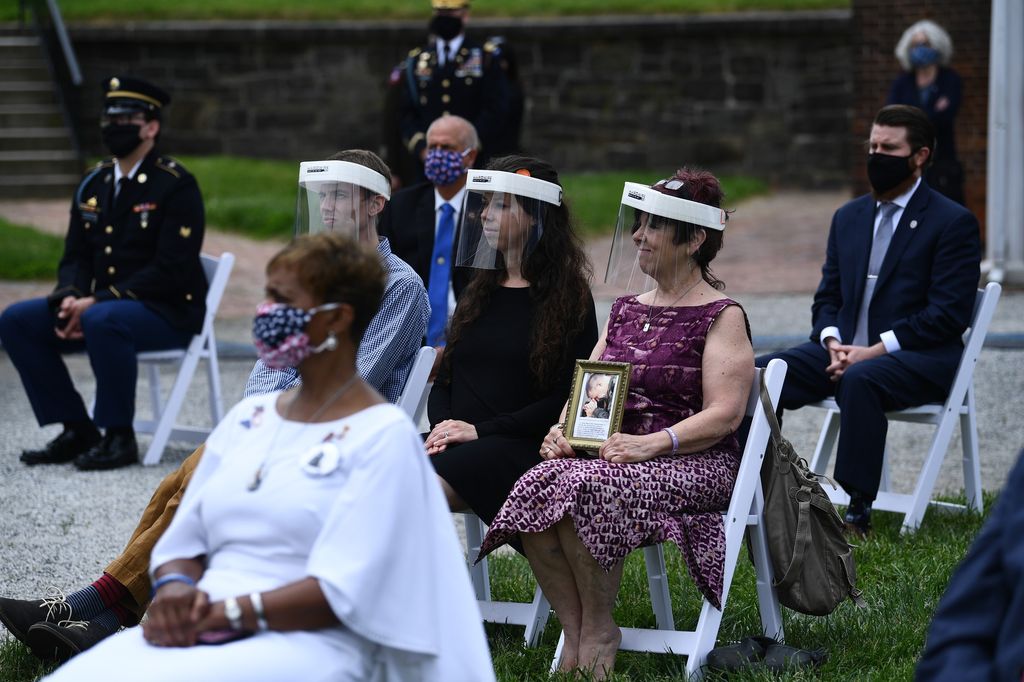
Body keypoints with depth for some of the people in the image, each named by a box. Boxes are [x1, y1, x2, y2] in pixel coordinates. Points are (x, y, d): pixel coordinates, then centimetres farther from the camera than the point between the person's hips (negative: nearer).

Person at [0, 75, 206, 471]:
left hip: (169, 312, -8)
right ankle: (77, 430, -4)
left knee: (104, 321, -39)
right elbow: (75, 257, 13)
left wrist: (98, 303, -23)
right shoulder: (93, 185, 11)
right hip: (96, 304, 8)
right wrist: (69, 300, -12)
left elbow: (172, 270, -19)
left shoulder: (176, 185, -11)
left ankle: (119, 436, -23)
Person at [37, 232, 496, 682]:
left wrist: (225, 613, -17)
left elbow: (342, 591, -12)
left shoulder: (383, 436, -2)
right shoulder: (247, 418, 18)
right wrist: (176, 587, -7)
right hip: (201, 635, 6)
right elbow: (183, 540, 16)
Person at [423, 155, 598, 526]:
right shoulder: (479, 292, 23)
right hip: (454, 441, 6)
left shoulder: (569, 297, 3)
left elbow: (567, 399, -5)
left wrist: (481, 430, -11)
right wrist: (442, 425, -1)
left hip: (518, 446, -6)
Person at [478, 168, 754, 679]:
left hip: (696, 464, -6)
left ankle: (598, 630, -16)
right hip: (617, 456, 6)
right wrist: (563, 429, -4)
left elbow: (724, 414, -11)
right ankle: (575, 635, -19)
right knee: (536, 488, -26)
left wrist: (653, 443, -25)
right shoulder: (625, 310, 21)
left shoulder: (722, 317, -1)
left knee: (585, 488, -35)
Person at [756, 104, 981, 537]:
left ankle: (858, 510, -38)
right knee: (759, 372, -18)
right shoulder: (849, 217, 18)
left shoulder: (953, 222, -3)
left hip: (919, 357, -6)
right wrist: (833, 342, -6)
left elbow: (948, 314, -11)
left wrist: (874, 351, -18)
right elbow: (827, 297, 18)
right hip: (846, 349, 6)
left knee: (859, 380, -39)